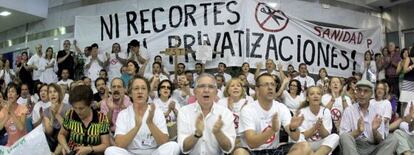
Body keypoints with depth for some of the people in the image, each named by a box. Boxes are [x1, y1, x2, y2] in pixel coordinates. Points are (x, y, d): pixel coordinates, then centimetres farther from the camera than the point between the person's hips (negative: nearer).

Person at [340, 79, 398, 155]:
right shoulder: (349, 110, -1)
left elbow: (379, 141, 3)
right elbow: (343, 137, -8)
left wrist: (374, 130, -19)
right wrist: (358, 131, -25)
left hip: (372, 148, 3)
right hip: (353, 148, -2)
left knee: (393, 139, -20)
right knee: (345, 137, -32)